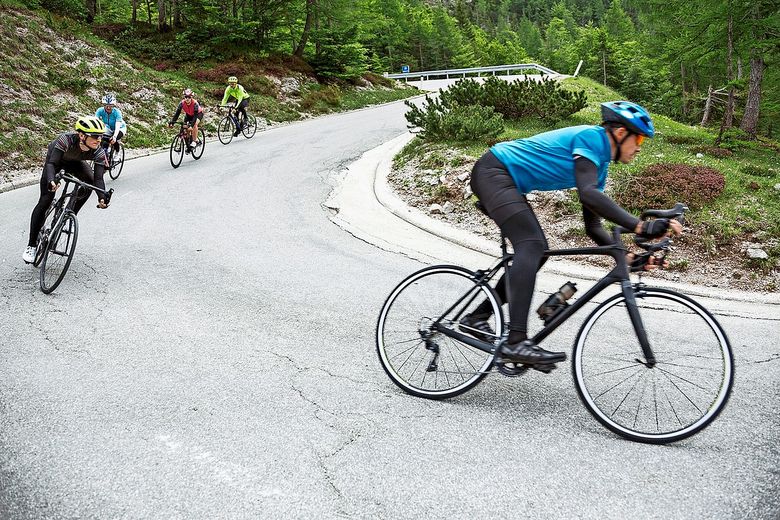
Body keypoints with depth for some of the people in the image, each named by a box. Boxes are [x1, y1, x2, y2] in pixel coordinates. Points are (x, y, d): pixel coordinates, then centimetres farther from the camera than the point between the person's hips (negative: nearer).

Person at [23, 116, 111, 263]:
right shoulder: (66, 139, -41)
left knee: (90, 182, -23)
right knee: (45, 201, -12)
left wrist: (102, 197, -50)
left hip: (74, 162, 4)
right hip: (55, 159, -4)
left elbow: (98, 178, -32)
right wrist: (51, 182, -63)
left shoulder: (99, 152, -31)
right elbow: (51, 164, -44)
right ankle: (31, 246, -6)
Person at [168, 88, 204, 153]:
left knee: (194, 124, -32)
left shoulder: (195, 103, -37)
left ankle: (194, 141, -19)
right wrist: (171, 122, -39)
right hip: (188, 114, 4)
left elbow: (195, 115, -43)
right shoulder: (182, 103, -27)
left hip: (198, 113, -4)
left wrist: (191, 125, -55)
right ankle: (188, 146, 6)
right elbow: (177, 113, -27)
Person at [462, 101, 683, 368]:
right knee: (531, 246, -22)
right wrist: (641, 226, -35)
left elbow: (593, 226, 14)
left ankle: (476, 318, 14)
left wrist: (626, 254, 0)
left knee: (536, 250, 8)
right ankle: (517, 342, -29)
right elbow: (588, 193, -30)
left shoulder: (600, 164, 15)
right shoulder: (591, 136, -13)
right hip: (493, 172, -10)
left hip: (505, 182, 10)